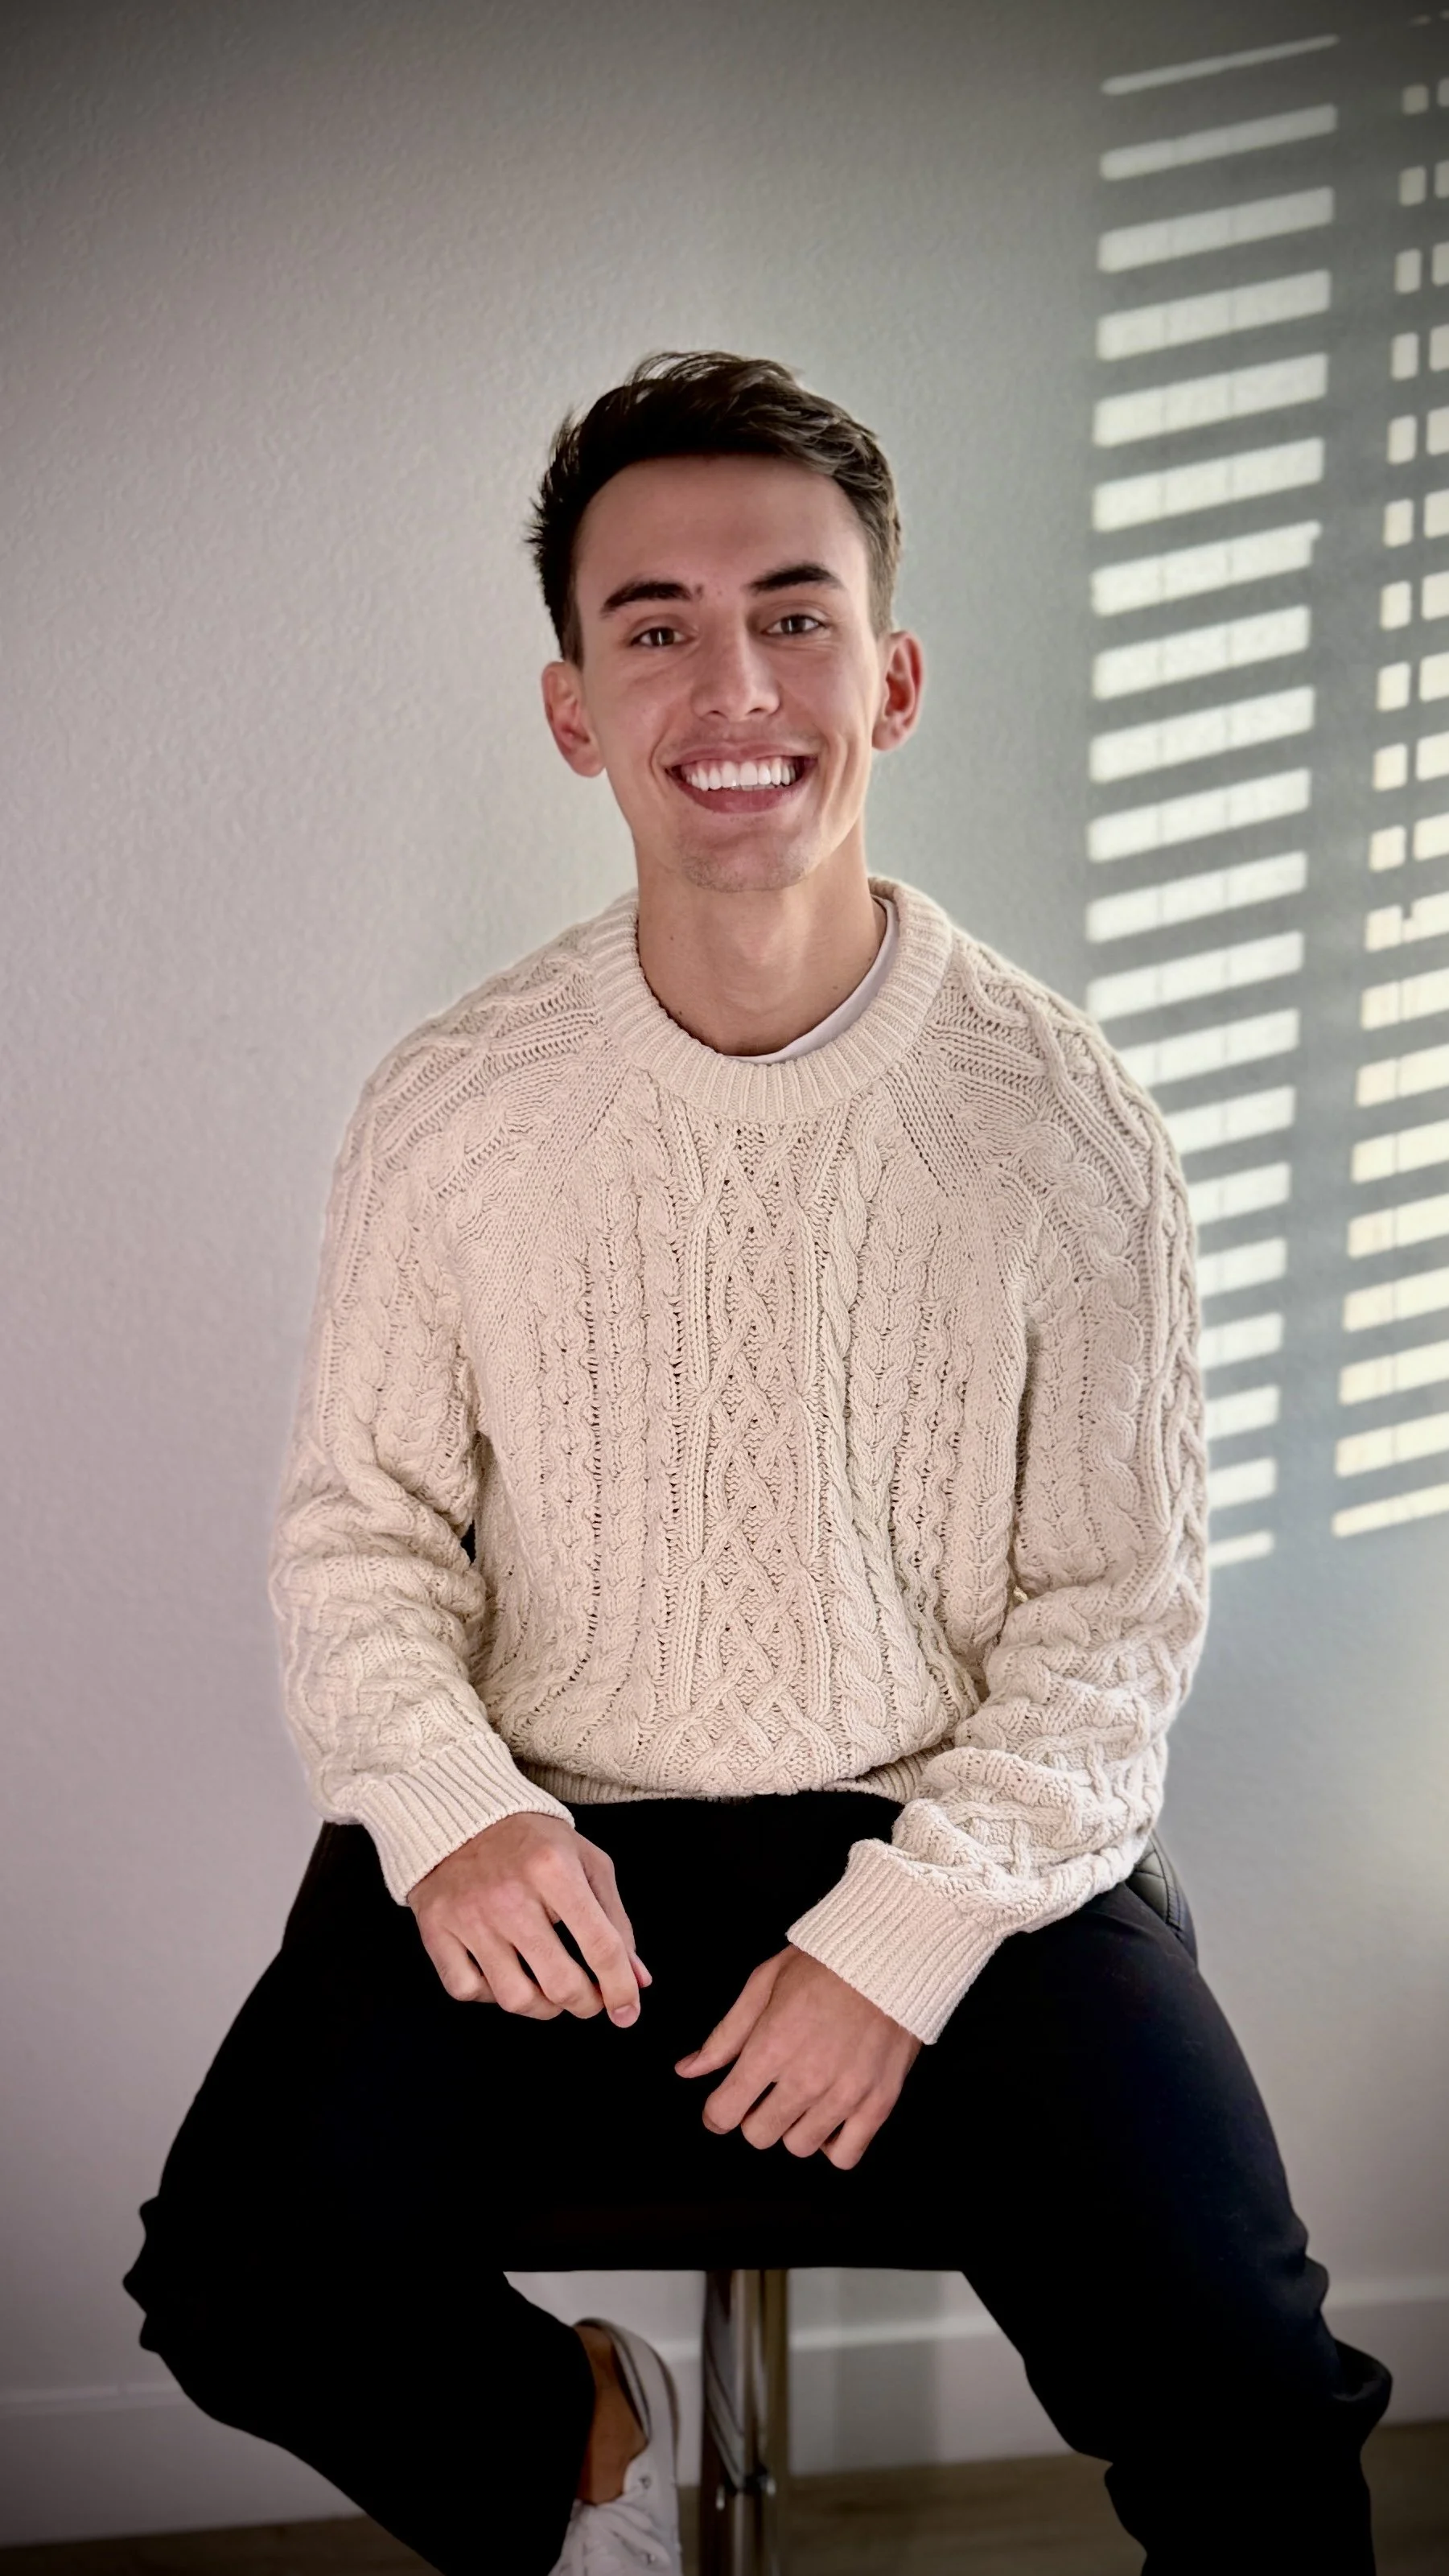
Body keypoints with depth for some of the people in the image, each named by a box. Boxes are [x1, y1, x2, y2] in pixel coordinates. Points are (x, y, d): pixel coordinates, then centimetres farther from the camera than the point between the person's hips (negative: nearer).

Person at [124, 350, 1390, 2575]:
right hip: (550, 1836, 2)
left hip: (956, 1837, -1)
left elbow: (1121, 1607, -3)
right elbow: (360, 1524, 4)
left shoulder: (1062, 1119, -7)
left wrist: (909, 1929, -15)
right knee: (246, 2285, -19)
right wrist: (448, 1806, -15)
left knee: (1246, 2397, -19)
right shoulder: (450, 1112, -4)